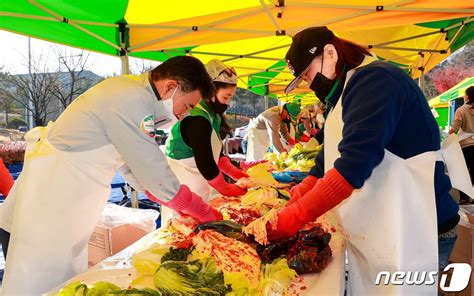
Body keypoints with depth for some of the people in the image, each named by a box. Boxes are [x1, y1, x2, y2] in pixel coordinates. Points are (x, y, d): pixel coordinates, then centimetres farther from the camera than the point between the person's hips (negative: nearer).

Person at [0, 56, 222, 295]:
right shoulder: (132, 102, -25)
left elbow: (135, 161, 10)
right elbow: (154, 171, -22)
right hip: (53, 194, -9)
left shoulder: (128, 89, 5)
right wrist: (202, 211, -8)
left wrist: (182, 206, 8)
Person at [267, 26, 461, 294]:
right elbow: (328, 161, 16)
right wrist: (293, 201, 4)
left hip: (411, 235, -9)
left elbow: (355, 162, -27)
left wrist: (293, 218, -23)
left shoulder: (374, 79, -15)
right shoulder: (346, 93, 16)